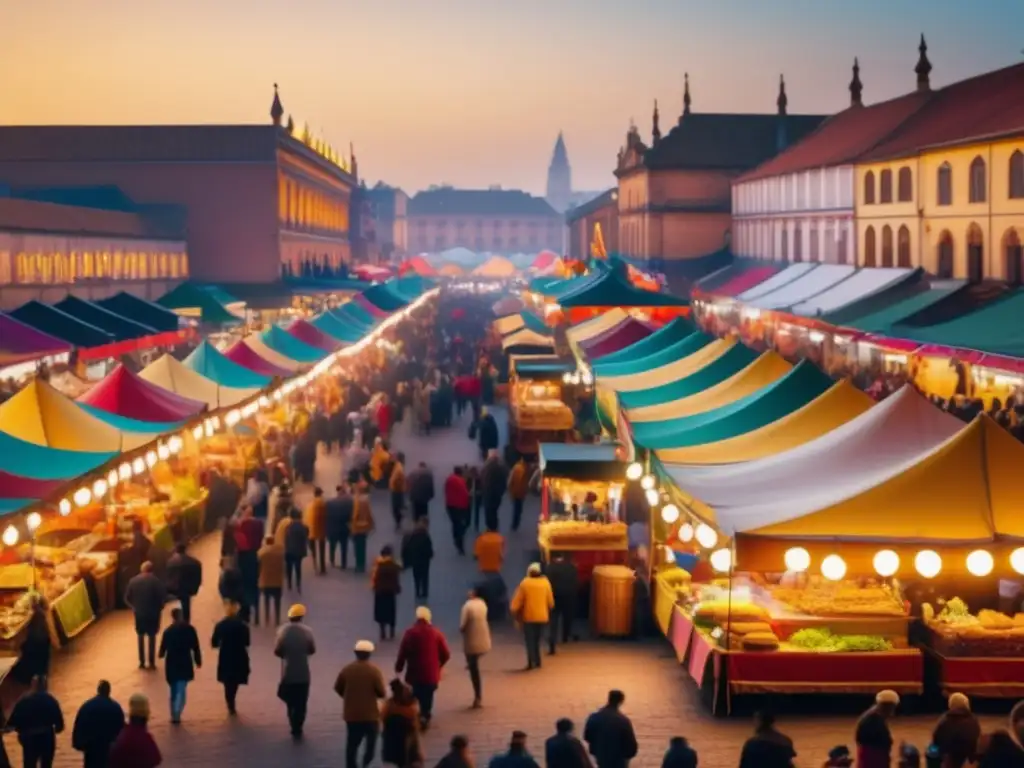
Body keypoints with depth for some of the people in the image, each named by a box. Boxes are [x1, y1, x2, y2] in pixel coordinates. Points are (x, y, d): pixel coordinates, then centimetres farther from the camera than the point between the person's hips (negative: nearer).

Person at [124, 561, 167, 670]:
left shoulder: (133, 581, -3)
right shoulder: (156, 581, -12)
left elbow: (127, 598, 1)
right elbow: (163, 597, -14)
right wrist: (159, 608, 5)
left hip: (139, 613, 2)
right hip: (153, 613, -2)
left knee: (141, 637, 16)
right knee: (152, 637, 10)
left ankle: (142, 662, 18)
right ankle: (152, 663, 10)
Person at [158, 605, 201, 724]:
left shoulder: (168, 631, -7)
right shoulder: (189, 629, -6)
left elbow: (163, 647, -2)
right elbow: (195, 647, -4)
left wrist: (161, 654, 22)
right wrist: (198, 660, 7)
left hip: (172, 664, 1)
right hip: (185, 664, -1)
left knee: (174, 689, 17)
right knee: (181, 690, -1)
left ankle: (174, 714, 22)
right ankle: (177, 714, -17)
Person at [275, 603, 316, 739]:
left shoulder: (283, 631, -11)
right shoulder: (307, 631, -12)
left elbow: (277, 651, -6)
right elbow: (312, 650, -2)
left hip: (288, 673, 1)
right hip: (303, 674, -1)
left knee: (290, 702, 18)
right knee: (301, 703, 11)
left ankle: (295, 728, 21)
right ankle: (297, 729, 11)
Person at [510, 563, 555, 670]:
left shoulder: (524, 583, -6)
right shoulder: (545, 582, 1)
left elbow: (517, 600, -3)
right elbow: (550, 601, 7)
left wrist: (515, 612, 13)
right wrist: (548, 611, 25)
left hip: (529, 617, -3)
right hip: (542, 616, 3)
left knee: (530, 640, 3)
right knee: (537, 640, 16)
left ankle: (532, 662, -6)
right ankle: (537, 661, 16)